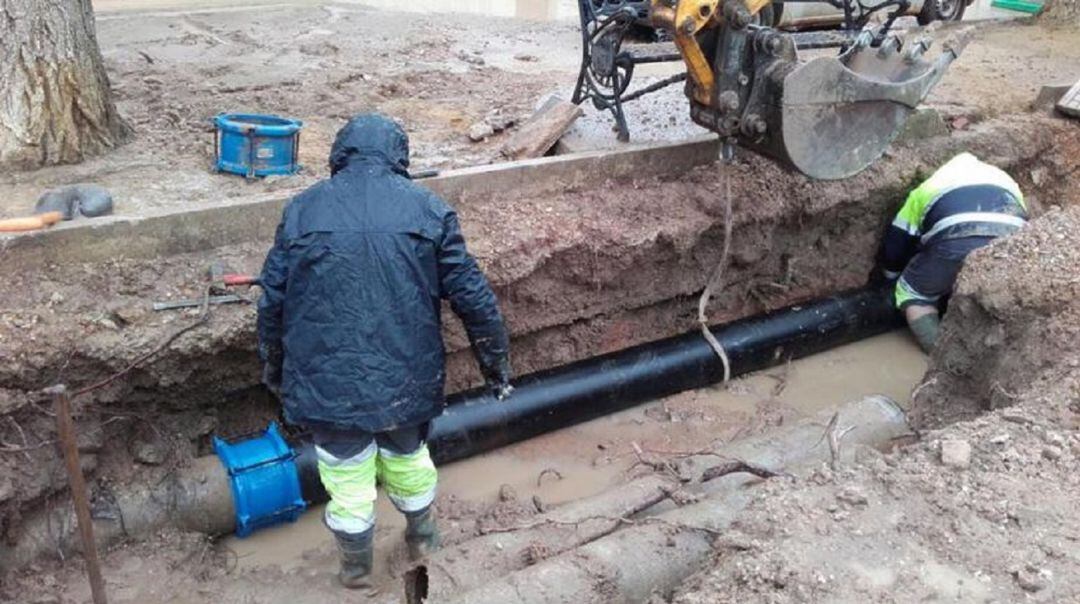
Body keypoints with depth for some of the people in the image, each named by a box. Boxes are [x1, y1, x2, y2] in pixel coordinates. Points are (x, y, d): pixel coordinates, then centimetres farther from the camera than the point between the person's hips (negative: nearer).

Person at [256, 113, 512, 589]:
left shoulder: (302, 210, 1)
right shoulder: (428, 209, -1)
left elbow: (272, 300, 4)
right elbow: (472, 296, -1)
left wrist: (273, 369, 19)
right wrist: (497, 364, 9)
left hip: (327, 377, 0)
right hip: (407, 375, 1)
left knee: (347, 474, 16)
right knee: (408, 456, 25)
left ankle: (357, 569, 36)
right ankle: (423, 537, 47)